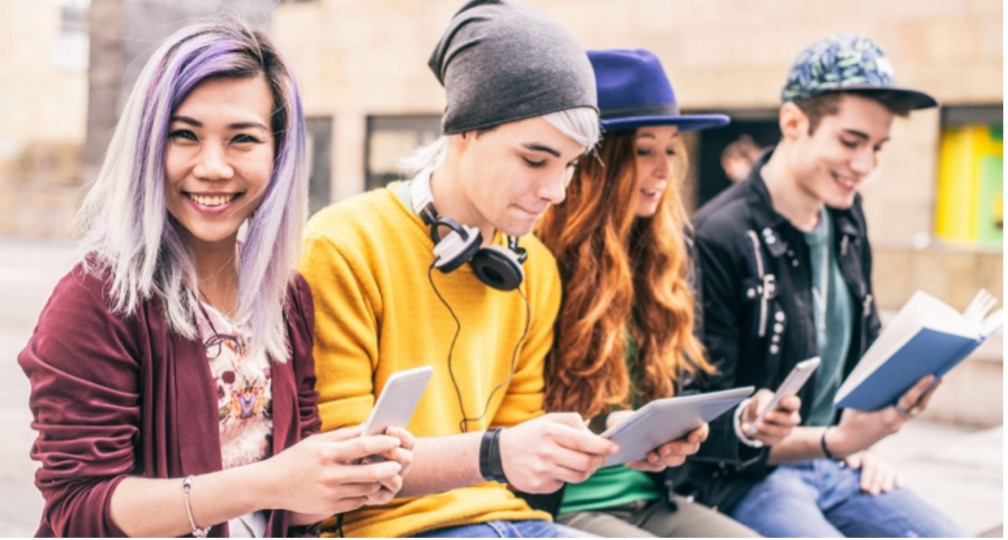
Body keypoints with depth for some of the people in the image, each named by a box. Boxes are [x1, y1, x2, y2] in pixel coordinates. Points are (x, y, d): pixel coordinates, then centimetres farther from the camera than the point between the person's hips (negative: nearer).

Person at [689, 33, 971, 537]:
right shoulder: (719, 238, -19)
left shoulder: (847, 222, 7)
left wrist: (862, 442, 10)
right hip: (745, 477, -7)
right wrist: (834, 441, -28)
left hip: (835, 462, 8)